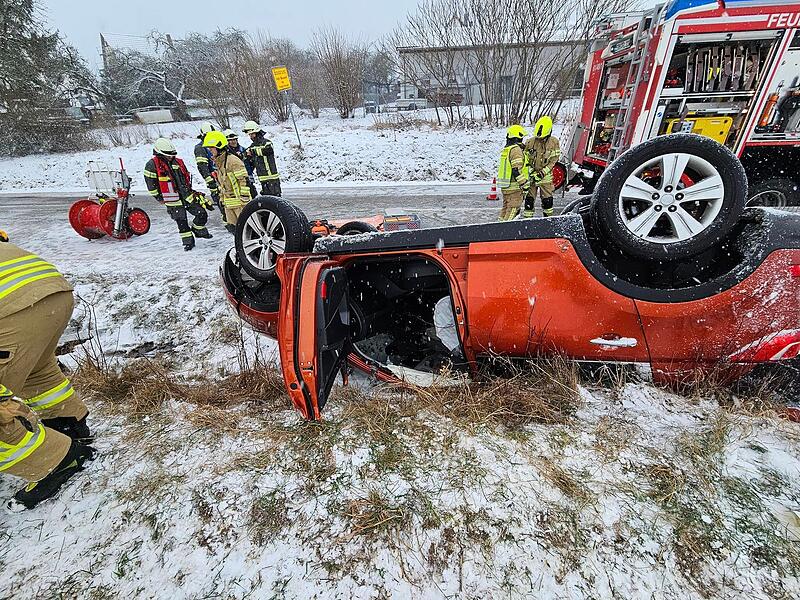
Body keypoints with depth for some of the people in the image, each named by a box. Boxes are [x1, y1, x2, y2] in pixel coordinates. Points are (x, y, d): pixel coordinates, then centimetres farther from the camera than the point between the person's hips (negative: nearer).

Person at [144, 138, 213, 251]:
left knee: (202, 214, 0)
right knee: (182, 222, 1)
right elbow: (151, 184, -4)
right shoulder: (152, 165, -7)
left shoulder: (178, 161, 10)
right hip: (173, 201, -5)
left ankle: (198, 231, 25)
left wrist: (189, 190, 23)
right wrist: (160, 198, -1)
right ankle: (188, 241, 16)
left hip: (187, 195, 5)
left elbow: (186, 177, 24)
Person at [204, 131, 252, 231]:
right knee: (232, 227, 12)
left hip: (239, 201, -9)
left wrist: (244, 199, -20)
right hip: (228, 204, 9)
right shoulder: (218, 162, 15)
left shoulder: (233, 160, -15)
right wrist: (222, 198, 23)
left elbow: (244, 180, -18)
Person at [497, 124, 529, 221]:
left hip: (505, 186, 9)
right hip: (514, 186, -9)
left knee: (506, 207, 17)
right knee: (513, 209, -5)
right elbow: (517, 170, -21)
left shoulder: (506, 149, 15)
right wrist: (524, 185, -18)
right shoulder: (516, 149, -15)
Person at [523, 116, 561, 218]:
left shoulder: (554, 142, -1)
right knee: (529, 199, -1)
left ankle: (548, 218, 19)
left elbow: (554, 160, -3)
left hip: (546, 176, 0)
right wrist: (531, 172, -11)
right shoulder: (530, 142, 0)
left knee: (547, 200, 4)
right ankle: (527, 218, 8)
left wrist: (543, 172, -15)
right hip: (531, 176, 0)